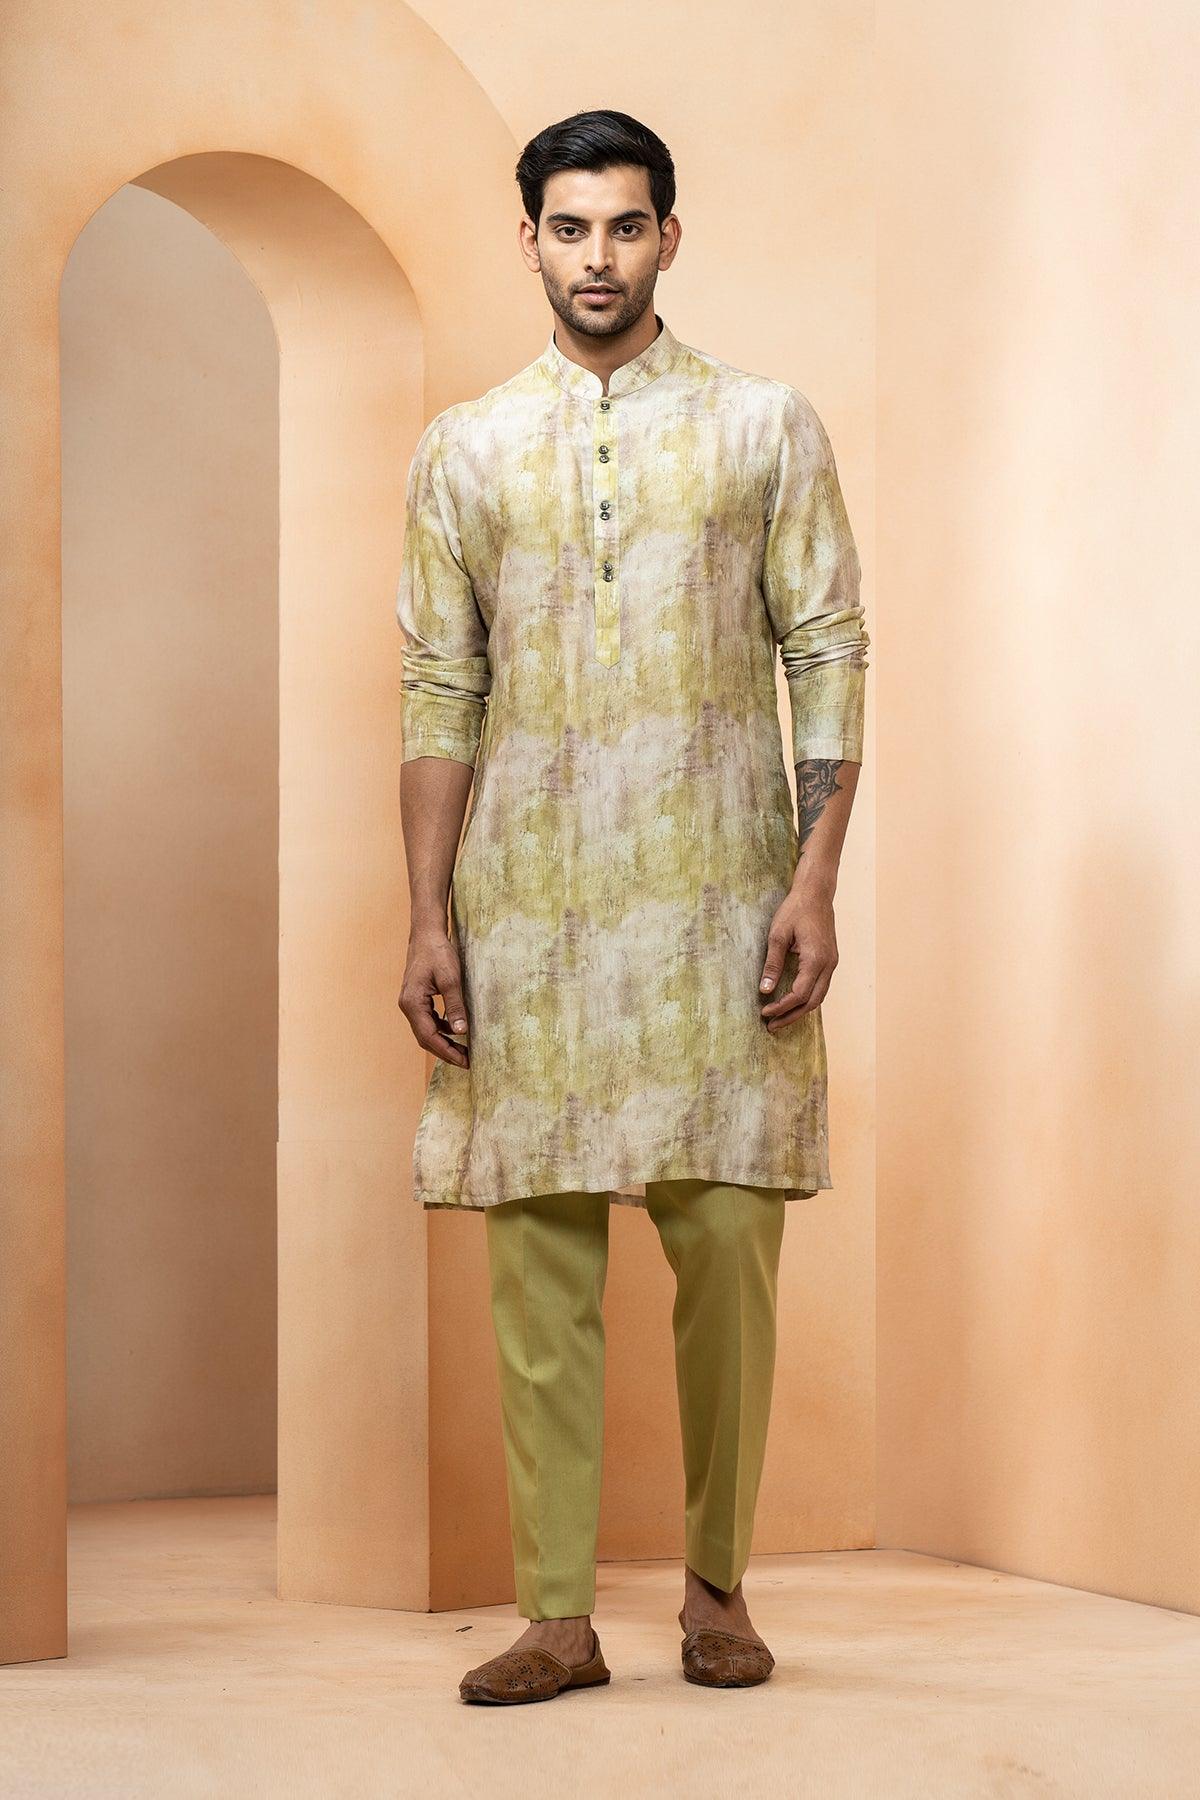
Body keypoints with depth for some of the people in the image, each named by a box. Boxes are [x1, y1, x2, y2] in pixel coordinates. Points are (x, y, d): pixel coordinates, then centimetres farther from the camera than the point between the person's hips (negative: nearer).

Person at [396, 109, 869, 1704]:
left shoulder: (766, 427, 6)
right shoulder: (464, 451, 10)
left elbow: (830, 659, 2)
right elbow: (438, 695, 8)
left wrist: (815, 885, -8)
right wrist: (427, 920, 0)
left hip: (717, 901, -1)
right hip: (529, 905, 1)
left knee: (727, 1240, -2)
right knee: (538, 1255, 1)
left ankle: (718, 1583, 14)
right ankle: (559, 1615, 6)